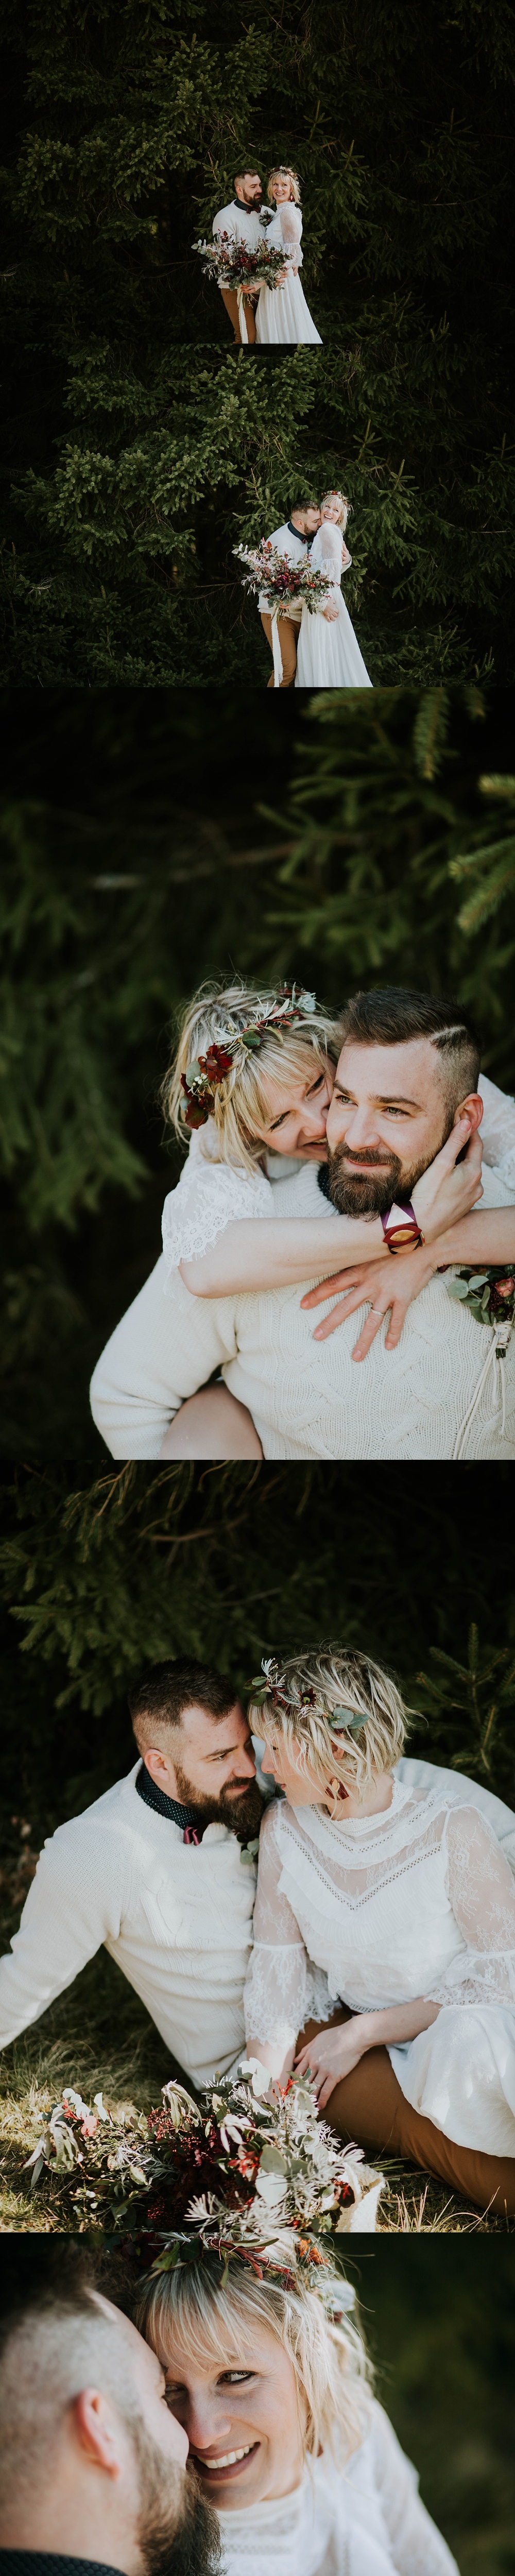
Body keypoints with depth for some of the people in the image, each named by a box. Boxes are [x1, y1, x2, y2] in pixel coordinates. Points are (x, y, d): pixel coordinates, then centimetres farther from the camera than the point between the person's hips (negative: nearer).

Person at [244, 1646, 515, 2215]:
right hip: (355, 2040, 3)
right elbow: (275, 1965, 1)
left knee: (469, 2041, -37)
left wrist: (362, 2033, -14)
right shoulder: (284, 1827, -5)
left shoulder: (450, 1825, -18)